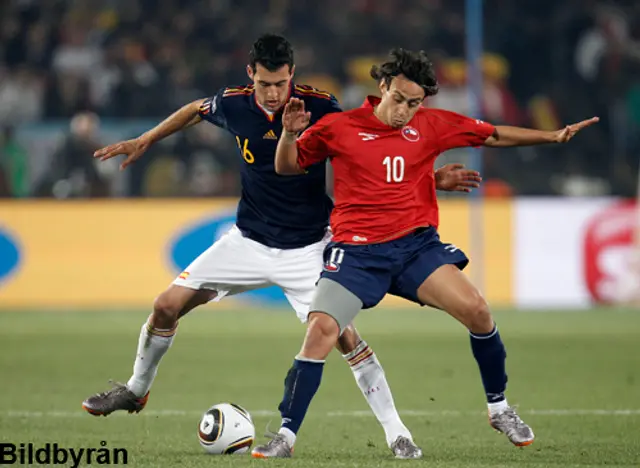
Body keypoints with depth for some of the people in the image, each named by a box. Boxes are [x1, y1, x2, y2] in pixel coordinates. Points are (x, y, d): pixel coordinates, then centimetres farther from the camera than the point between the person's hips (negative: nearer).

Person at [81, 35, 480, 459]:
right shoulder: (233, 105, -10)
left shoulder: (320, 107, -19)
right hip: (249, 241, 3)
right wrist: (143, 142, 16)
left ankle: (397, 434, -8)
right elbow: (195, 111, 14)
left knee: (343, 334, -18)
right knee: (167, 307, 0)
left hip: (307, 248, -3)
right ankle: (135, 391, 25)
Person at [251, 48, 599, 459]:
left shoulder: (432, 125, 5)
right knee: (320, 331, -19)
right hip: (357, 250, -2)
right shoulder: (338, 128, -1)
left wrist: (554, 136, 9)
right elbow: (287, 168, 9)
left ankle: (500, 408, 7)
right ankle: (286, 436, -9)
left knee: (476, 309, -14)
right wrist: (290, 134, -11)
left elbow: (494, 135, 14)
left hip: (416, 244, 2)